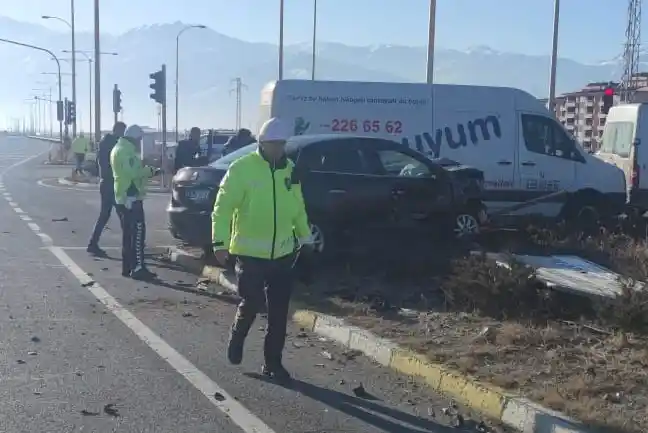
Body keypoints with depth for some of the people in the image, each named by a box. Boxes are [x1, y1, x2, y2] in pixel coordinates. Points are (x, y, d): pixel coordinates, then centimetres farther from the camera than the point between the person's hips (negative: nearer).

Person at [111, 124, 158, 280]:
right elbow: (132, 172, -23)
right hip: (131, 197, -11)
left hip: (123, 197, 11)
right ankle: (137, 268, -13)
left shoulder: (119, 149, 20)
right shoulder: (125, 150, -14)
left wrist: (145, 171, 11)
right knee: (138, 232, -11)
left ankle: (127, 267, 18)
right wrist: (149, 171, -10)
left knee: (128, 233, 14)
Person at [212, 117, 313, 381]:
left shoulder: (290, 170, 7)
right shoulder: (242, 168, -11)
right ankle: (236, 339, 30)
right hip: (250, 253, -5)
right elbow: (222, 208, -12)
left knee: (279, 312, 6)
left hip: (283, 254, 5)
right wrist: (220, 243, -18)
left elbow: (298, 207, 19)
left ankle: (273, 362, 19)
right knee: (251, 304, -2)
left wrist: (305, 237, 21)